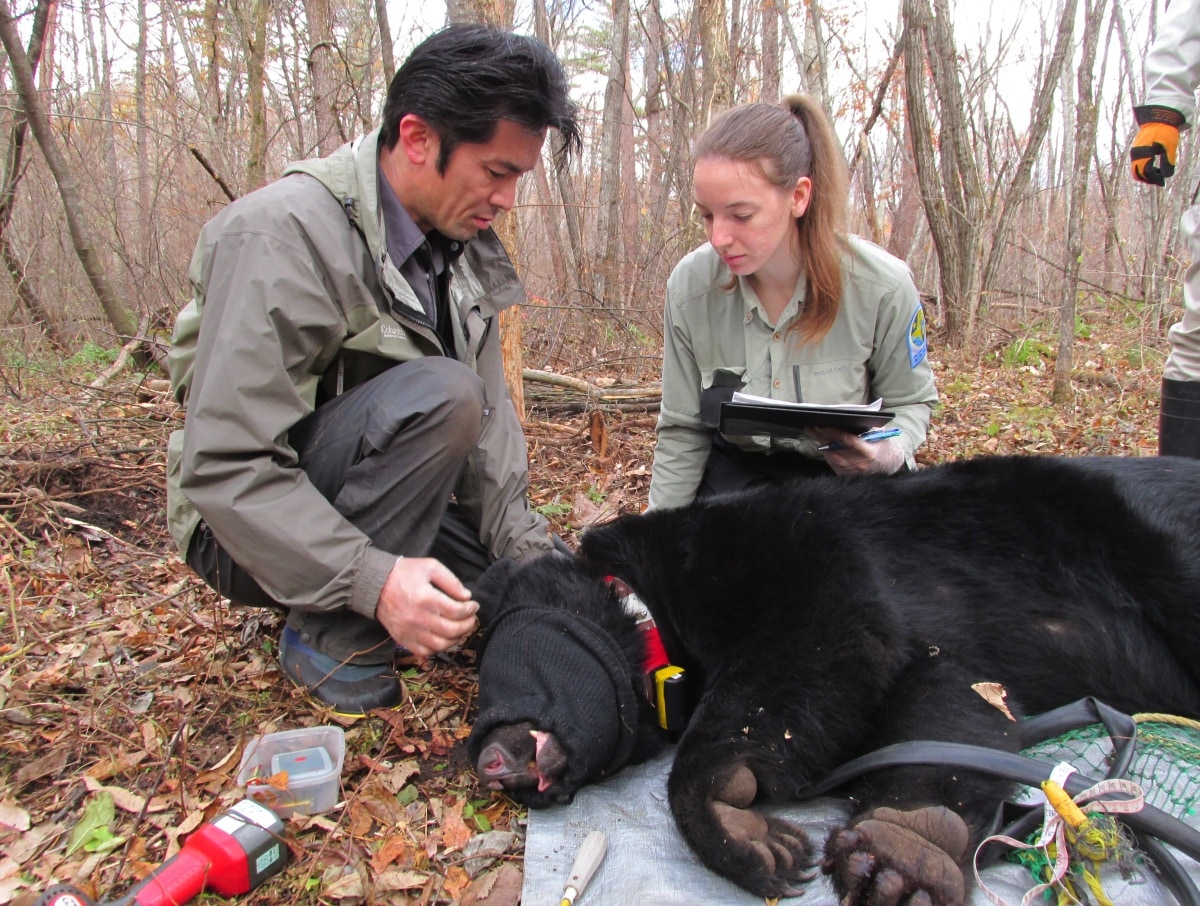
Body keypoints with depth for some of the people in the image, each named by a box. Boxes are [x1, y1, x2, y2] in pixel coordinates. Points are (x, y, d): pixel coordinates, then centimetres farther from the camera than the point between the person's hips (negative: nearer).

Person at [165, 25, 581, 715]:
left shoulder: (465, 249, 1)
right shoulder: (285, 234, -24)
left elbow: (486, 420, 1)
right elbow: (224, 467, -28)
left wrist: (529, 549, -9)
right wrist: (373, 579, -36)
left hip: (371, 511, 7)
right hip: (253, 531, -7)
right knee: (438, 393, -31)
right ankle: (333, 634, -16)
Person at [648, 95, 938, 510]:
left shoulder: (881, 286, -21)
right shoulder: (689, 285, -17)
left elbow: (910, 400, -3)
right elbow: (682, 430, -6)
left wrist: (886, 454, -26)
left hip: (850, 481, 0)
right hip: (736, 474, 0)